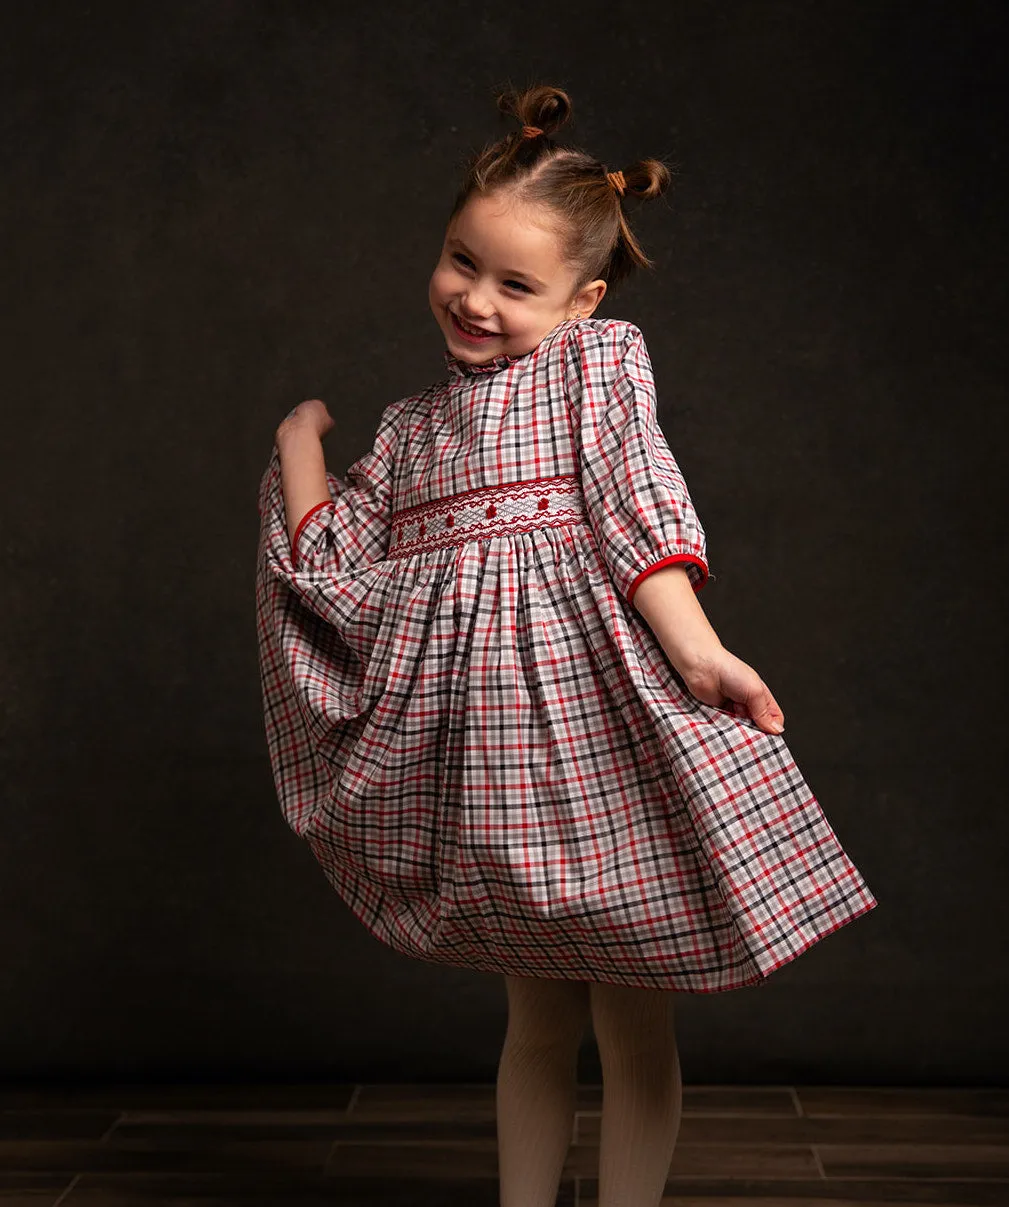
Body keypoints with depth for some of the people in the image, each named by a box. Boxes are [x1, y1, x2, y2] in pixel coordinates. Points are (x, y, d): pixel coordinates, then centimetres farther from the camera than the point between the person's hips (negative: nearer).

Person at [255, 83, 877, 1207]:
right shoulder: (414, 421, 17)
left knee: (633, 1030, 6)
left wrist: (695, 649, -21)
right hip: (482, 734, 4)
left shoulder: (601, 358, 5)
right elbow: (335, 565, 12)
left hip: (593, 702, -3)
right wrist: (300, 440, 19)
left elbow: (638, 504, -9)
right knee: (537, 1020, 16)